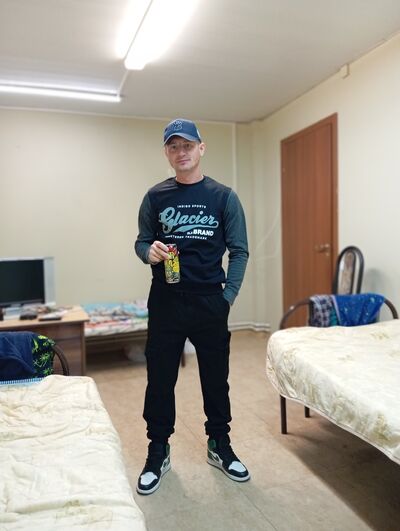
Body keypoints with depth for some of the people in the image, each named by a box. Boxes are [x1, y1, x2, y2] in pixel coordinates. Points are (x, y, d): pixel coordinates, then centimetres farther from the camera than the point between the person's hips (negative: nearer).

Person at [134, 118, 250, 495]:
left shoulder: (223, 196, 1)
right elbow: (140, 242, 8)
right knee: (160, 380, 9)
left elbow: (239, 251, 1)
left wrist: (228, 296, -6)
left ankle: (220, 446, 34)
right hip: (165, 302, 1)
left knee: (216, 378, 13)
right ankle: (158, 453, 30)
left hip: (210, 303, 0)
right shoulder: (155, 196, 4)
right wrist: (149, 251, -15)